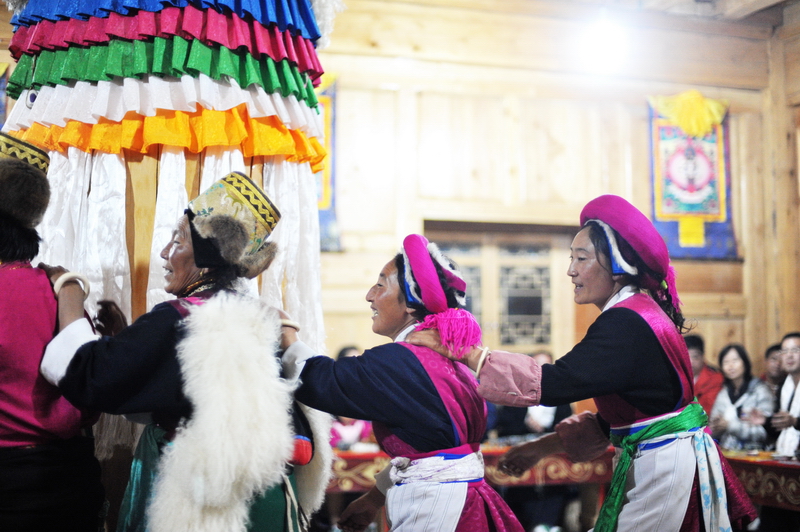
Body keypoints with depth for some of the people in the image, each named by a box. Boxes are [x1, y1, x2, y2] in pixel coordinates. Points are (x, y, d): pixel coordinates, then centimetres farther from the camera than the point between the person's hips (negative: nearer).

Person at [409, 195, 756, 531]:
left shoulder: (627, 323, -19)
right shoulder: (642, 313, 12)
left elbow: (555, 383, -28)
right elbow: (613, 418, 16)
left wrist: (459, 350, -25)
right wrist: (541, 447, 15)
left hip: (663, 466, -10)